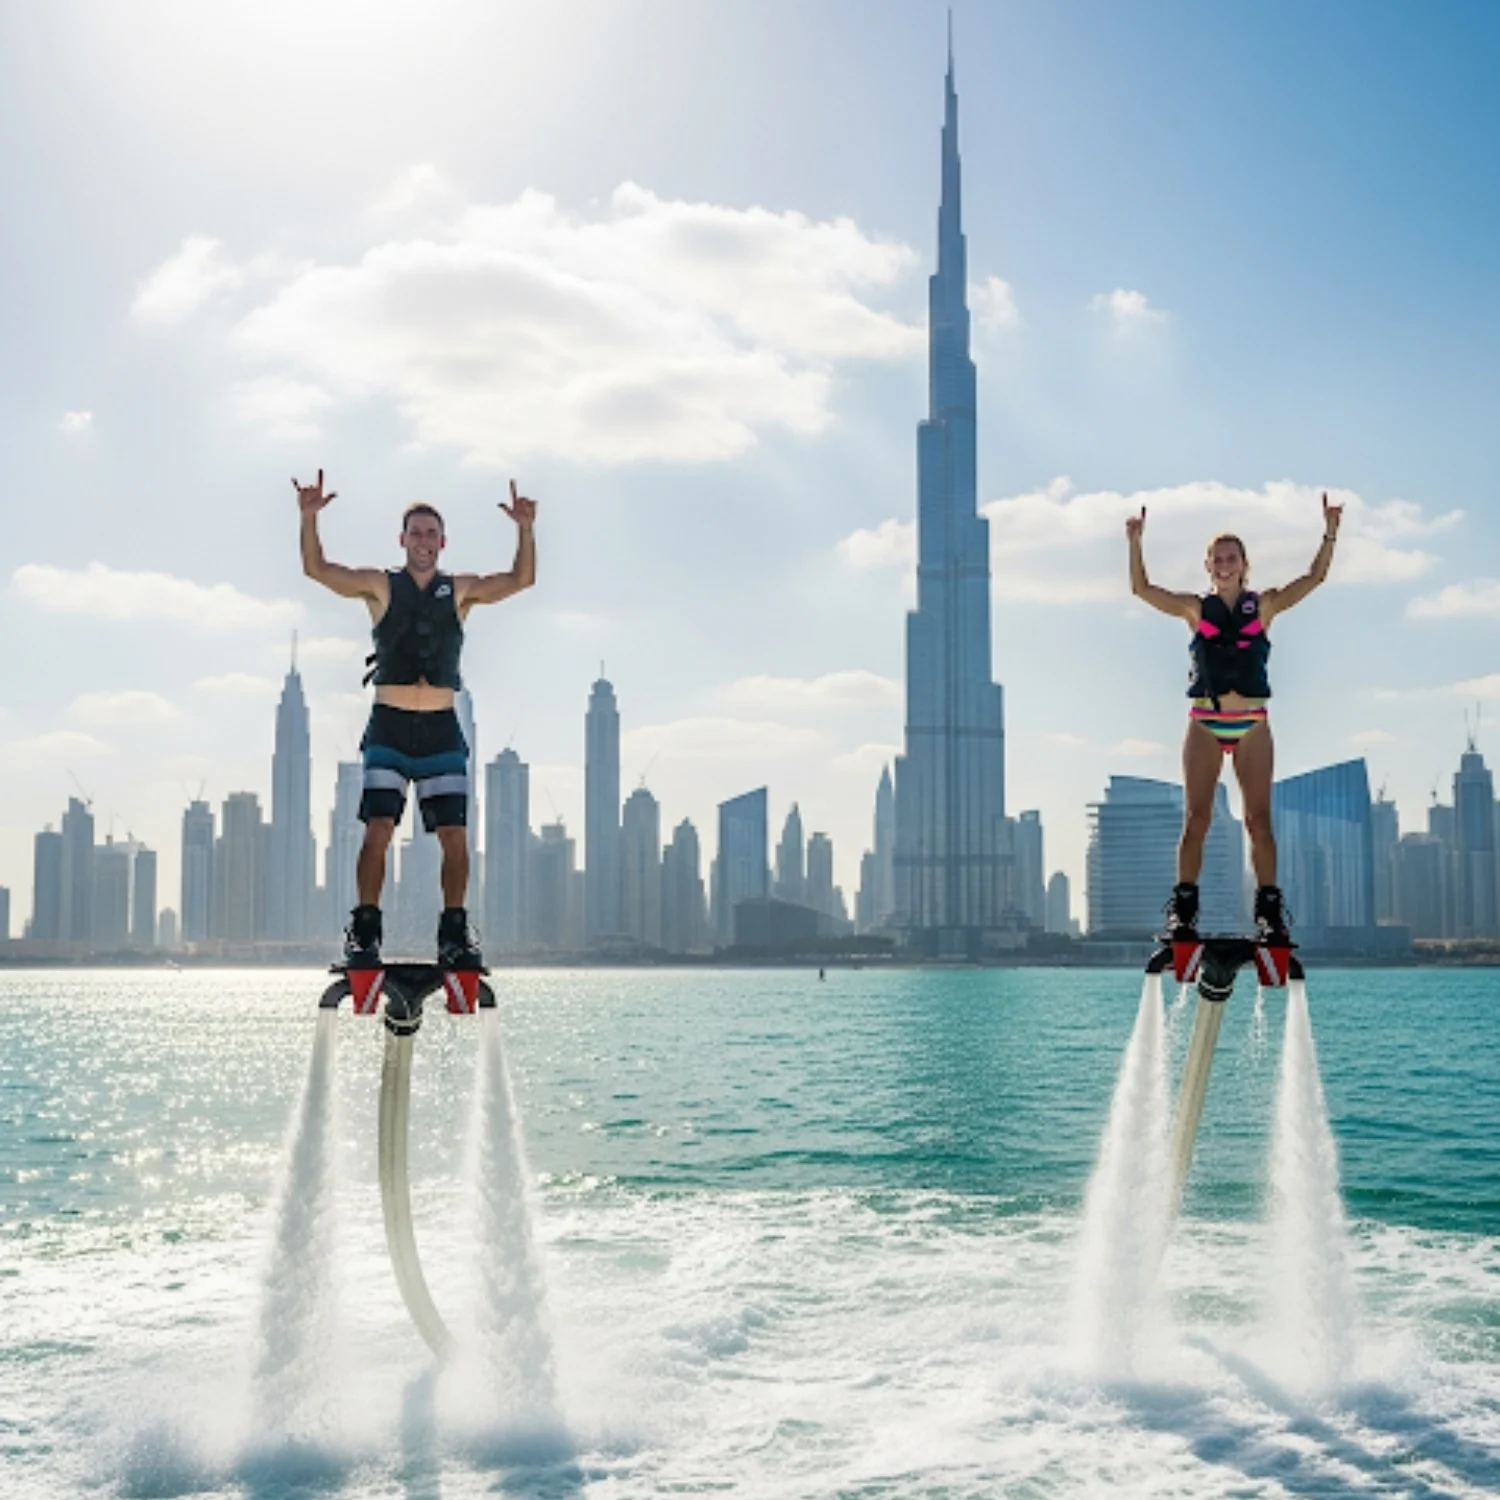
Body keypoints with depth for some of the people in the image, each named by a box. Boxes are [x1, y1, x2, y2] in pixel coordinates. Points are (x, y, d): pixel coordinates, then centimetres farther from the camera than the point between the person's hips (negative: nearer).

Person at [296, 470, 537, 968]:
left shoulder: (461, 589, 10)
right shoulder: (380, 585, 6)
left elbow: (521, 579, 2)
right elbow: (317, 569, -3)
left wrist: (526, 530, -13)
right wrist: (309, 519, -18)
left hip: (442, 729, 2)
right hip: (389, 726, -1)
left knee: (455, 835, -2)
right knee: (378, 829, -10)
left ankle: (454, 934, 6)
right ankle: (364, 931, -4)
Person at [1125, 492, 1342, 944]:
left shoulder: (1264, 606, 6)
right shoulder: (1194, 609, 5)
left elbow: (1314, 578, 0)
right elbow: (1141, 589, -3)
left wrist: (1330, 533, -10)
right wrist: (1135, 543, -14)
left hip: (1252, 724, 0)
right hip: (1204, 723, 0)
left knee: (1259, 819, 1)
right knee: (1195, 819, 0)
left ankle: (1270, 911, 5)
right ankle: (1183, 910, 3)